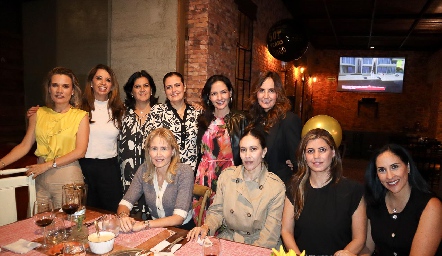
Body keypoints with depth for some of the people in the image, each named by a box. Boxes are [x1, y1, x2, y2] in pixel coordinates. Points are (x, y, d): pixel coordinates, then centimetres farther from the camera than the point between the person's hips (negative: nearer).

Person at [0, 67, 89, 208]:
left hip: (68, 178, -3)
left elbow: (80, 151, -11)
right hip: (40, 180, 3)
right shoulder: (39, 114, 7)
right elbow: (24, 146, 8)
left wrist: (48, 165, -13)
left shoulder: (80, 116, -4)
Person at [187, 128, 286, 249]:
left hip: (259, 246, -1)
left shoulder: (276, 186, -9)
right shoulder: (226, 175, 0)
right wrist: (206, 227, -13)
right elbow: (216, 211, 6)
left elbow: (270, 234, -9)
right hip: (227, 239, 2)